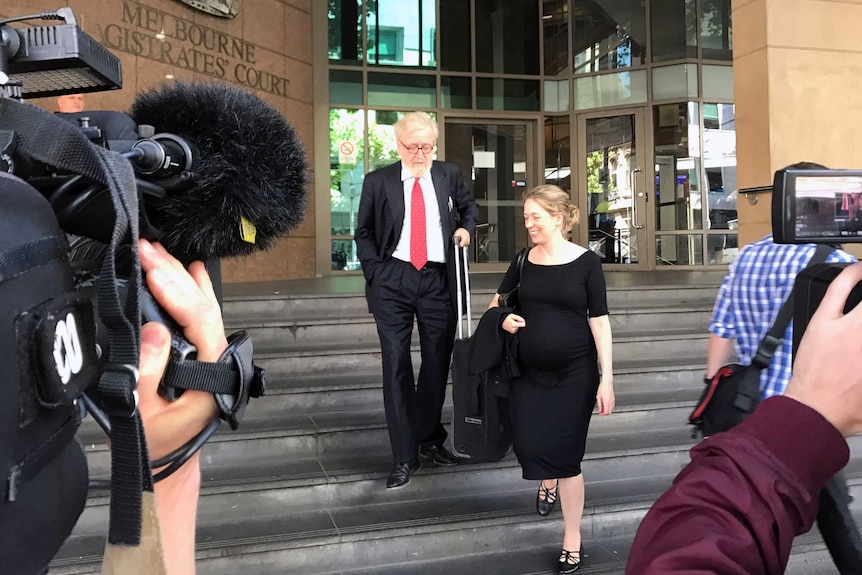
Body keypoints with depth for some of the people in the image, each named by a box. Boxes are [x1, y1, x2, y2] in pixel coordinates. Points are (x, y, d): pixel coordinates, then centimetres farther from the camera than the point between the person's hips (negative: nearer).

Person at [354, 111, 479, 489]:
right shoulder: (378, 181, 2)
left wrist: (466, 228, 6)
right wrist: (375, 271, -3)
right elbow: (364, 232, 9)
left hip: (438, 280, 2)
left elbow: (469, 206, 26)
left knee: (437, 363, 9)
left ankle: (429, 441, 29)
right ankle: (404, 457, 7)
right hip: (392, 281, -2)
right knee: (396, 366, -2)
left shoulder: (449, 174, 8)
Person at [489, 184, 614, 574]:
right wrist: (503, 319, -7)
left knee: (566, 455, 1)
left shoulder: (586, 262, -7)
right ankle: (548, 482, 43)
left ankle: (572, 540, 22)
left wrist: (607, 378, -10)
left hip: (575, 373, -3)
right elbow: (497, 303, 17)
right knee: (529, 446, 3)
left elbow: (599, 322, -6)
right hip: (529, 371, 3)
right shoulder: (523, 262, 3)